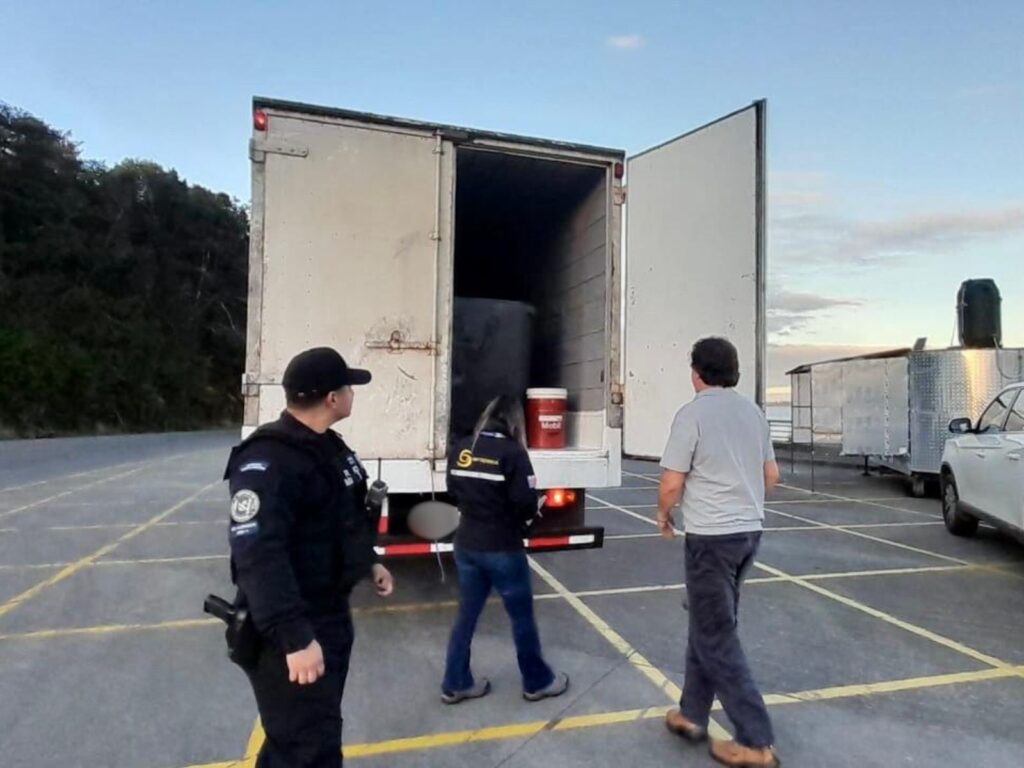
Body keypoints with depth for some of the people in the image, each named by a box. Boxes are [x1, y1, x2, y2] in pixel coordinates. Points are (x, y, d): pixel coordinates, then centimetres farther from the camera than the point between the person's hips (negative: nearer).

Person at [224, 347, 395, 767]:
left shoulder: (327, 446, 7)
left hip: (331, 613, 10)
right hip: (291, 630, -9)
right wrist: (293, 638, -36)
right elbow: (258, 556, -34)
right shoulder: (268, 463, -26)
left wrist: (368, 562, 24)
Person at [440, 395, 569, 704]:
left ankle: (455, 684, 29)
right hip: (502, 550, -5)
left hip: (466, 546, 5)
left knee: (466, 615, 18)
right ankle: (537, 682, 30)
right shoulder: (513, 452, -17)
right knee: (522, 616, 13)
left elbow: (454, 492, 9)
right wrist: (533, 509, 3)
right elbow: (526, 504, -19)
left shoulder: (460, 449, 0)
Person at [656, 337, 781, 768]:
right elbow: (771, 475, 15)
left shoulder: (692, 414, -15)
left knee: (717, 638, 3)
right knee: (709, 626, 18)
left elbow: (672, 483, -14)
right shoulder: (753, 412, 8)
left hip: (711, 535, -8)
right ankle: (692, 715, 28)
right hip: (749, 531, 8)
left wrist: (663, 514, 5)